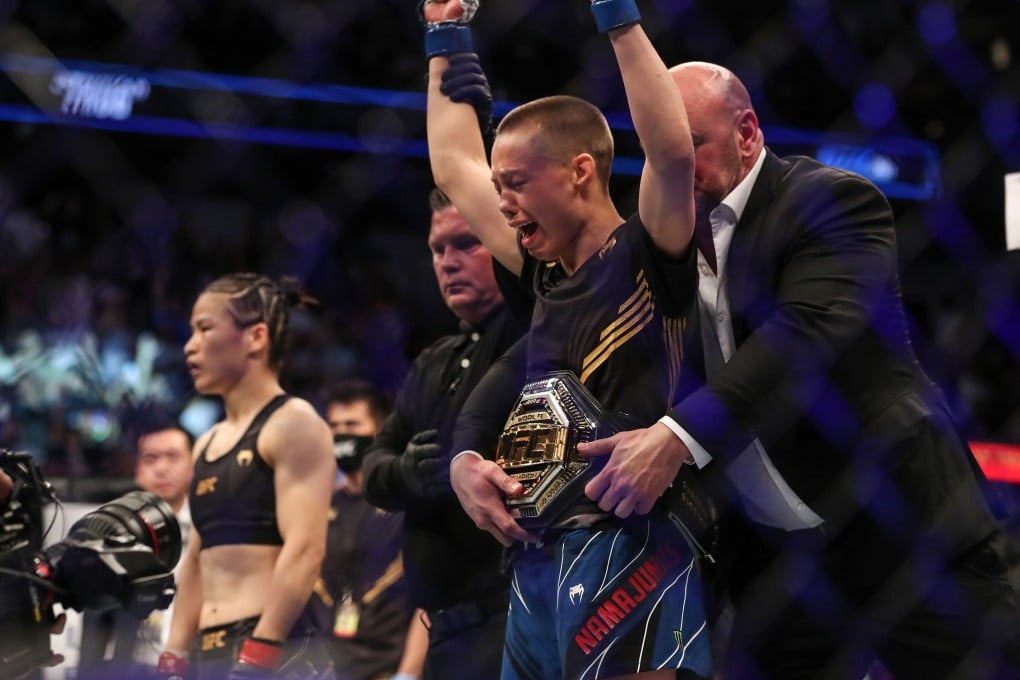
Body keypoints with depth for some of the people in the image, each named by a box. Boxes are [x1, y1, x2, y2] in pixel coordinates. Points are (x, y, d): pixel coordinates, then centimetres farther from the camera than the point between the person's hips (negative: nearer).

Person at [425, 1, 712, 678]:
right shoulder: (548, 272, 16)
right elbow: (454, 167, 27)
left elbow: (673, 149, -23)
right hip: (538, 559, 9)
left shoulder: (647, 259, -4)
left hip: (627, 551, -8)